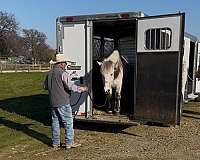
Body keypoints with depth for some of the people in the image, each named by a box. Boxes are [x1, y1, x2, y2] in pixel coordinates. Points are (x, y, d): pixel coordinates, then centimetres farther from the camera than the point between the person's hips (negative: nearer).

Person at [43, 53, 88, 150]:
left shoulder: (49, 73, 9)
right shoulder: (63, 73, -14)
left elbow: (45, 86, 19)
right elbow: (71, 86, -18)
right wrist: (82, 89, -7)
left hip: (53, 102, 7)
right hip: (63, 102, -7)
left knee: (55, 121, 13)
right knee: (68, 122, 3)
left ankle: (55, 143, 21)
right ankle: (69, 143, 8)